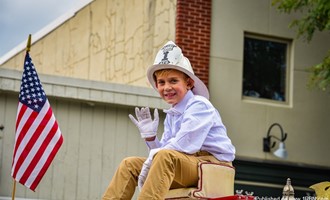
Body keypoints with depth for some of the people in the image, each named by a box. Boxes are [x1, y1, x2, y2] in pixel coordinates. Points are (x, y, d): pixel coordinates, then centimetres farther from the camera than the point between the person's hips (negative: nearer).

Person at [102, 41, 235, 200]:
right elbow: (163, 150, 11)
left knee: (165, 157, -35)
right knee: (130, 164, 3)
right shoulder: (171, 115, 17)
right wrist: (150, 136, -4)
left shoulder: (199, 105, -8)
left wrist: (152, 159, -23)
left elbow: (184, 145, -22)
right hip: (189, 165, 9)